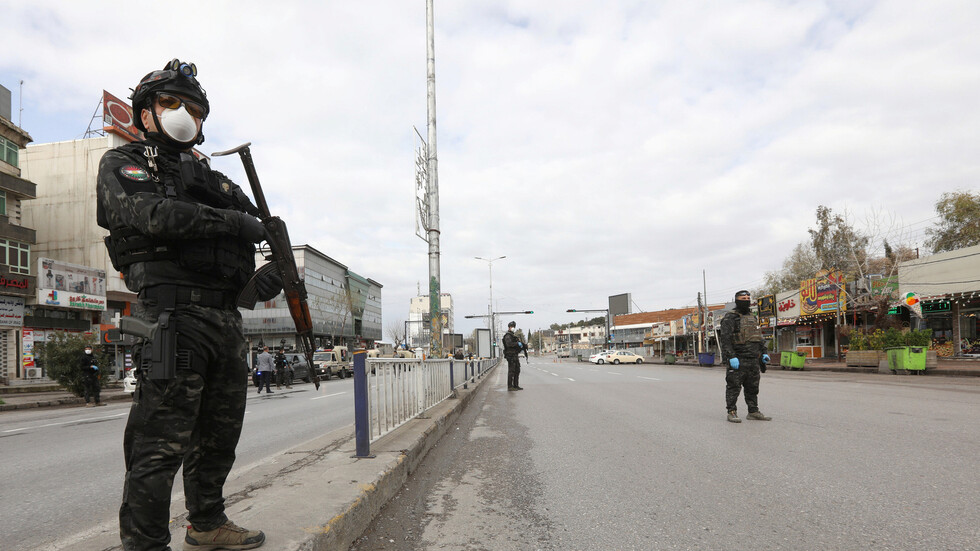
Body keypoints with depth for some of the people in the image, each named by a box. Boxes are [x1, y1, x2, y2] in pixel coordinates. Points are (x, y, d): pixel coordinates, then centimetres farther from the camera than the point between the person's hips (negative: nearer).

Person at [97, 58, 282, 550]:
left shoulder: (211, 178, 25)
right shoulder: (122, 164, 7)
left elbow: (261, 228, 22)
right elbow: (153, 213, -15)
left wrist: (272, 271, 2)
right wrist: (229, 221, -12)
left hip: (226, 320, 7)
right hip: (174, 315, -7)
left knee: (219, 435, 16)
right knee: (161, 443, -8)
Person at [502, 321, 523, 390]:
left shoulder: (513, 335, 23)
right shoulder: (508, 335, -9)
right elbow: (509, 344, -25)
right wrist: (517, 343, -23)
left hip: (515, 355, 10)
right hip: (510, 355, -10)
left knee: (517, 371, 11)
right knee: (511, 371, -10)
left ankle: (515, 385, 17)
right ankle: (510, 386, -8)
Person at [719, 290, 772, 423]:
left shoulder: (753, 318, 19)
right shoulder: (730, 318, -7)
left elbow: (759, 338, 26)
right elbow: (726, 339, -15)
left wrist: (763, 353, 16)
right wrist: (731, 357, -23)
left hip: (754, 360, 8)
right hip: (738, 360, -7)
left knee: (753, 387, 12)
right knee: (734, 387, -4)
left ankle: (753, 412, 20)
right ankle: (732, 412, 2)